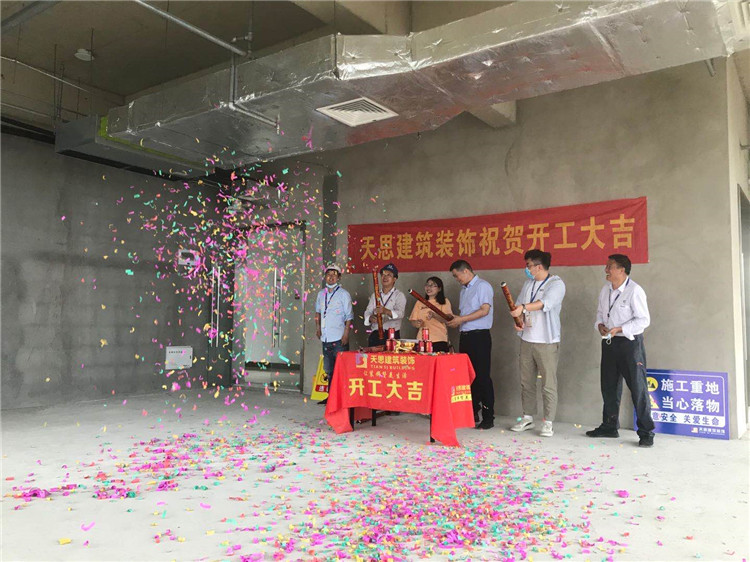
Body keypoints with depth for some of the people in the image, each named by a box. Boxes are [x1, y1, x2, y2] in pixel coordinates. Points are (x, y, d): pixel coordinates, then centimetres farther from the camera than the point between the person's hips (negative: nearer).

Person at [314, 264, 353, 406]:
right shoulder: (321, 294, 13)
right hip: (326, 338, 6)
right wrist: (317, 326, 12)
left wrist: (346, 334, -13)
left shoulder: (343, 294, -3)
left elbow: (349, 316, -5)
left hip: (339, 338, -6)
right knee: (328, 370, 13)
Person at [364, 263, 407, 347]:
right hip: (375, 335, 3)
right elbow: (368, 312, 8)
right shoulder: (374, 295, 18)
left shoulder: (399, 295, 4)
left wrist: (386, 311, -34)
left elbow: (400, 313, -13)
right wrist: (370, 318, -17)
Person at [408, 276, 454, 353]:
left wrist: (434, 315, -25)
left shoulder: (445, 302, 8)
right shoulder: (419, 302, 17)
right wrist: (417, 323, -10)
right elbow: (412, 321, 13)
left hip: (439, 340, -2)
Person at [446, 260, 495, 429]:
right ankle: (472, 413, 20)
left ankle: (488, 417, -2)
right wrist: (455, 321, 4)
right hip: (465, 337, 9)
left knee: (482, 376, -7)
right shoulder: (464, 290, 20)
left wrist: (462, 319, -16)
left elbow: (484, 310, -17)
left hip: (479, 337, -9)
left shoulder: (483, 286, -7)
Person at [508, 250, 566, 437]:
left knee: (549, 384, -3)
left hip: (547, 342, -7)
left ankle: (548, 423, 5)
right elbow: (518, 306, 14)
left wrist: (524, 307, -38)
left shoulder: (556, 284, -8)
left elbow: (545, 303, -26)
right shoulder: (528, 283, 14)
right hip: (527, 339, 7)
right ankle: (528, 418, 24)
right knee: (526, 381, 12)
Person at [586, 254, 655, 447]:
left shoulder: (634, 291, -14)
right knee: (609, 386, 15)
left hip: (630, 343, -7)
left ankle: (646, 433, 6)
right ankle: (610, 426, 29)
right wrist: (600, 325, -1)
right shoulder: (605, 290, 9)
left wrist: (619, 329, -20)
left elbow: (644, 320, -15)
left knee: (638, 388, -4)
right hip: (609, 343, 8)